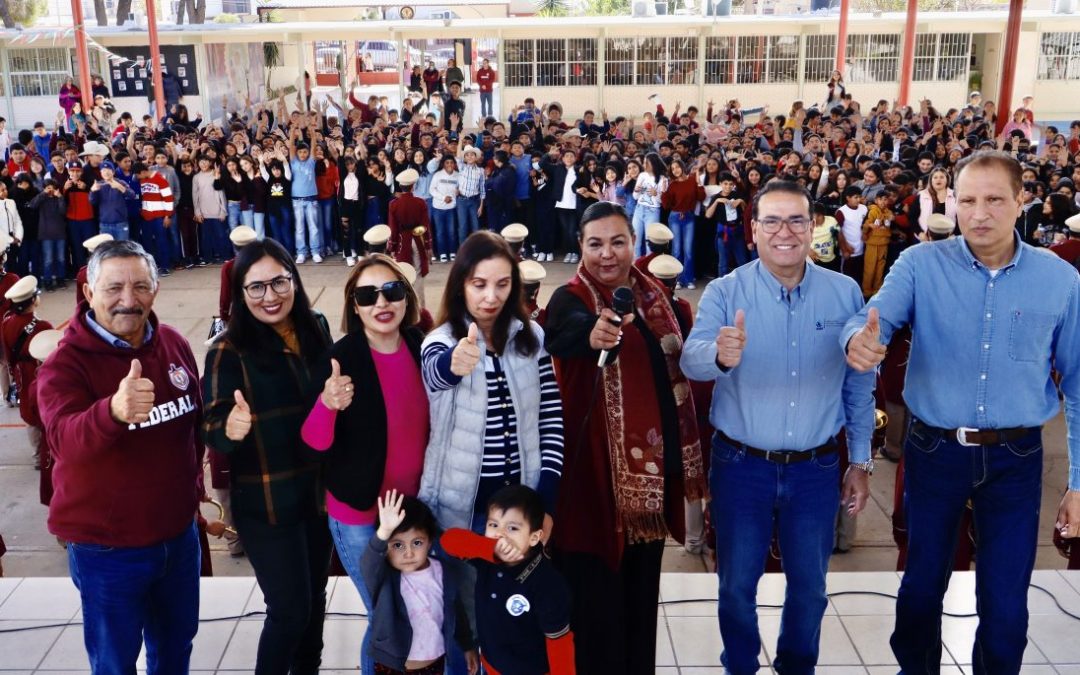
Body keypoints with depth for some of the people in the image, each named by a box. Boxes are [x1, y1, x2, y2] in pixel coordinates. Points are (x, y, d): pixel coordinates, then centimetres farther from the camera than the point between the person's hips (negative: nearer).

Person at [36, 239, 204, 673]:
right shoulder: (65, 364, -18)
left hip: (179, 534, 5)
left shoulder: (174, 344, -2)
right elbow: (65, 439, -37)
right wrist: (114, 411, -58)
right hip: (106, 549, -5)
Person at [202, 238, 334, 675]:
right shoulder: (229, 351, -15)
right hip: (266, 502, -5)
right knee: (290, 609, -1)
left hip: (319, 491, 5)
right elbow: (211, 428, -20)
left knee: (315, 598, 19)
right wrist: (229, 430, -40)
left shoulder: (316, 330, -1)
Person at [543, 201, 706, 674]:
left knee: (642, 580, 20)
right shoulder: (570, 300, -13)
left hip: (652, 462, 6)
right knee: (598, 586, 4)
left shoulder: (652, 294, 6)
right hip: (596, 466, -6)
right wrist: (592, 336, -61)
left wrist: (680, 456, 15)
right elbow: (561, 338, -38)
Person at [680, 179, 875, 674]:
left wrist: (861, 461, 6)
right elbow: (691, 360, -25)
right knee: (737, 585, 14)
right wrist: (720, 357, -48)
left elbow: (859, 384, 4)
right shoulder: (724, 292, -9)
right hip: (741, 465, -1)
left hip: (817, 468, 2)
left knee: (809, 586, 18)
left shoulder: (845, 293, -3)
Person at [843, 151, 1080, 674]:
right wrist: (858, 339, -47)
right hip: (934, 450, 0)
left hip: (1015, 458, 0)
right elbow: (872, 319, -22)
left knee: (1005, 605, 9)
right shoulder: (920, 264, -6)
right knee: (922, 583, 17)